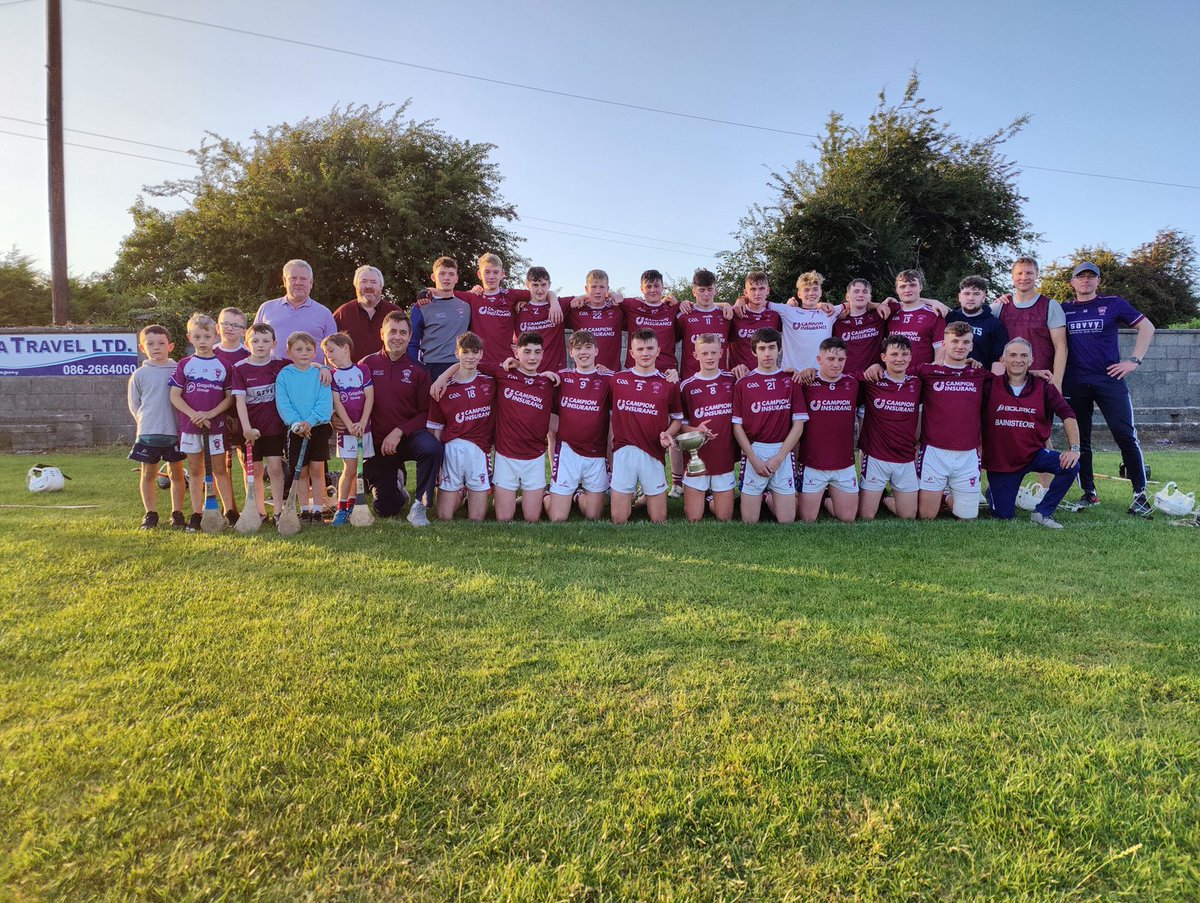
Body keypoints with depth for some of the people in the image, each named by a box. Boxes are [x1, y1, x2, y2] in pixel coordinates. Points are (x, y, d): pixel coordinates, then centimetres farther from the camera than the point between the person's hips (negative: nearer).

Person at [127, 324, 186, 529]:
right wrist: (146, 421, 4)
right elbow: (133, 403, 11)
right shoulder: (140, 374, 3)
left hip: (175, 431, -1)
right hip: (147, 433, 1)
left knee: (176, 472, 5)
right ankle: (150, 514, 17)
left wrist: (180, 423, 0)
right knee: (148, 473, 7)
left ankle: (177, 513, 14)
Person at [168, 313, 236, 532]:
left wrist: (210, 414, -13)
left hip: (216, 425, -1)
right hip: (189, 425, 1)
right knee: (195, 470, 8)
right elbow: (175, 396, 0)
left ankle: (229, 512, 8)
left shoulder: (224, 365, 1)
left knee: (220, 470, 4)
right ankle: (196, 514, 14)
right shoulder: (184, 364, 3)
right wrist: (194, 414, -13)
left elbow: (230, 397, -1)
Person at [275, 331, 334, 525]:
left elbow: (325, 403, -9)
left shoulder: (320, 374, -1)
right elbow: (283, 404, -6)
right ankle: (304, 510, 16)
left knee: (317, 470, 0)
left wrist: (310, 422, -20)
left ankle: (318, 509, 7)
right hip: (295, 429, 1)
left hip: (319, 427, -1)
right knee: (301, 471, 7)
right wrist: (296, 423, -20)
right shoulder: (284, 375, 1)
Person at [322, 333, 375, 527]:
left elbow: (369, 397, -3)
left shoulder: (362, 370, 3)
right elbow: (336, 402, -4)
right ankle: (341, 509, 0)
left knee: (360, 470, 6)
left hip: (363, 427, 1)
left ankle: (352, 506, 19)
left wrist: (362, 423, -13)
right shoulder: (332, 375, 4)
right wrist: (350, 425, -16)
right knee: (349, 469, -7)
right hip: (345, 428, -1)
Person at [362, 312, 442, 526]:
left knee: (432, 448, -37)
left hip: (408, 437, 0)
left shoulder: (418, 371, -1)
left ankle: (419, 507, -20)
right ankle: (396, 482, 38)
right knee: (386, 512, 1)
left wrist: (399, 431, -18)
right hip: (376, 442, 0)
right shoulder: (368, 364, -2)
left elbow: (425, 412, -6)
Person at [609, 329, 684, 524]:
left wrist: (667, 434, -8)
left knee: (659, 521, 7)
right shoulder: (617, 379, 5)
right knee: (618, 521, 5)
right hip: (623, 452, 0)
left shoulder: (668, 383, 4)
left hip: (653, 454, 0)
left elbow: (677, 418, 11)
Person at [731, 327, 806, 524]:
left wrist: (778, 458, -8)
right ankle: (760, 497, 31)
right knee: (749, 521, 1)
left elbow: (798, 424, 0)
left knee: (787, 520, 2)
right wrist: (754, 459, -9)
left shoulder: (791, 381, 3)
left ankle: (771, 497, 31)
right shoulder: (743, 384, 1)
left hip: (783, 454, 1)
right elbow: (737, 426, 0)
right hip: (753, 453, -1)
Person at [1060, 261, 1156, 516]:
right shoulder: (1063, 310, 9)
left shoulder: (1113, 303, 5)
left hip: (1109, 379, -2)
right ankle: (1089, 493, 16)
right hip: (1074, 384, 2)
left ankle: (1140, 494, -1)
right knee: (1079, 440, 6)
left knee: (1126, 436, -7)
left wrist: (1134, 360, -1)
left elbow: (1147, 327, 7)